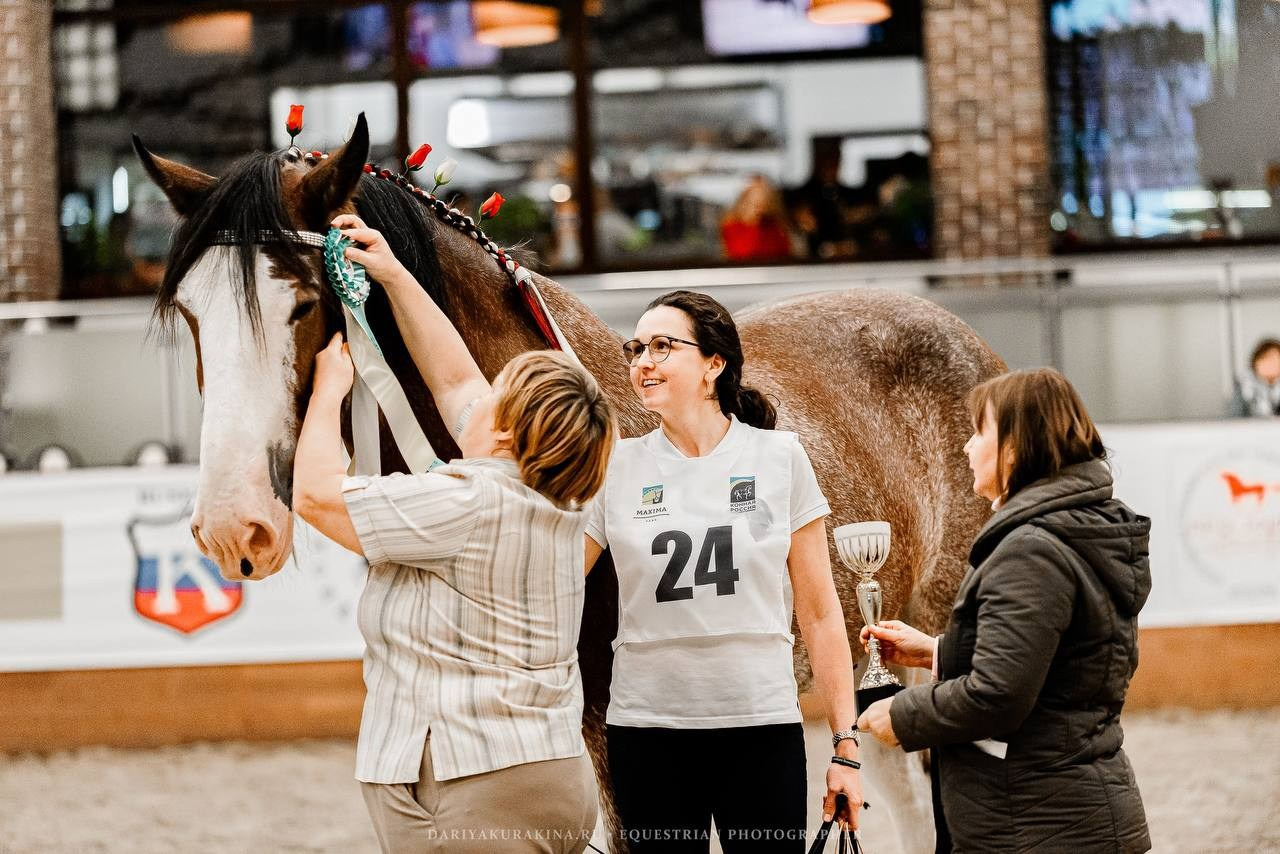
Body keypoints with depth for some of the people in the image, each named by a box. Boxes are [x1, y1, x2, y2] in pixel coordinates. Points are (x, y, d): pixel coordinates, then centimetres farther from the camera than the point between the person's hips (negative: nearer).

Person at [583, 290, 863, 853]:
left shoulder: (779, 458, 2)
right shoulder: (617, 467, 3)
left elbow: (819, 613, 3)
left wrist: (846, 745, 0)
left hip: (763, 728, -1)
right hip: (647, 731, 1)